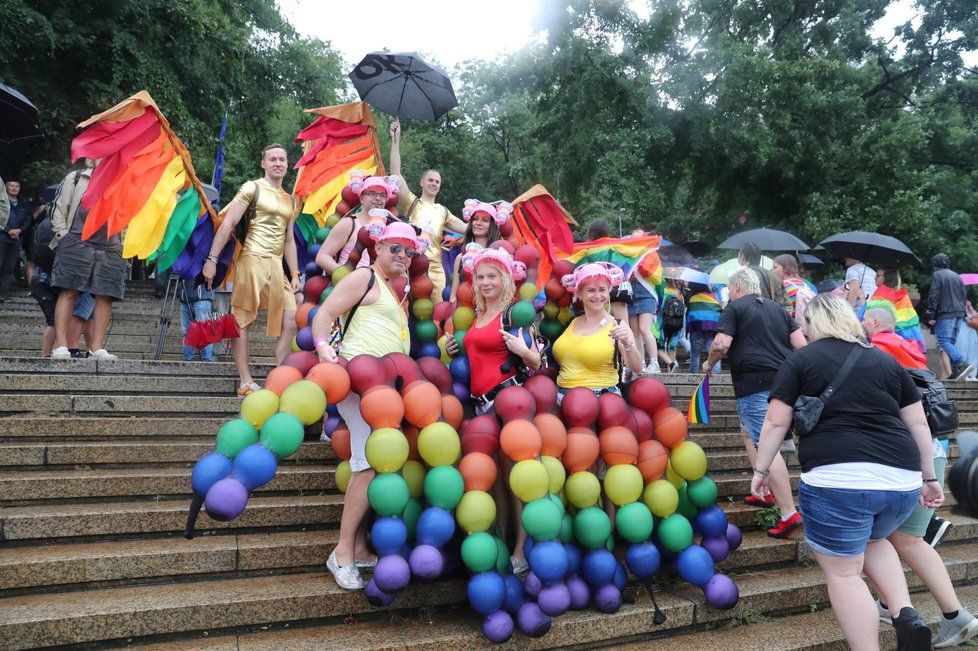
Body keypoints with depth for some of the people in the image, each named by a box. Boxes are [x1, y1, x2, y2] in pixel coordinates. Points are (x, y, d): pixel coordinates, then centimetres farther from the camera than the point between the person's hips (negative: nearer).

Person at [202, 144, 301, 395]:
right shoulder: (252, 188, 1)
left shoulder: (290, 200, 19)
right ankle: (245, 382, 3)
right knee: (242, 320, -1)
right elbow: (227, 224, -5)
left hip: (276, 266, 7)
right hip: (252, 260, -6)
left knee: (291, 321, 0)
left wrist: (295, 274, 15)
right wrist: (212, 260, -11)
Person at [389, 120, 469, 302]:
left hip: (435, 268, 3)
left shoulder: (443, 211, 22)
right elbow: (395, 172, 1)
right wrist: (396, 140, -3)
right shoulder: (411, 202, 11)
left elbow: (468, 228, 21)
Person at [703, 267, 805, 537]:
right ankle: (764, 492, 24)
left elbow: (721, 344, -12)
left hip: (754, 383, -8)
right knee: (748, 433, 23)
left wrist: (709, 363, 6)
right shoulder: (776, 308, 19)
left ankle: (789, 513, -12)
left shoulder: (734, 308, 1)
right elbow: (801, 344, 13)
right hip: (782, 381, 8)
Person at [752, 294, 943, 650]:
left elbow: (776, 422, -1)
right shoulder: (886, 360, 17)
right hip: (902, 481, 6)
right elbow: (919, 423, 17)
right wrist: (929, 477, 25)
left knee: (843, 572, 8)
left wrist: (761, 469, 9)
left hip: (837, 481, -6)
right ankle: (906, 614, 14)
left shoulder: (799, 360, 4)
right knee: (873, 541, 31)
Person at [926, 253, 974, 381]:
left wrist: (931, 315, -11)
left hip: (946, 313, -7)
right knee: (951, 341, 11)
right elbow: (963, 295, 21)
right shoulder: (957, 276, 18)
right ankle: (955, 371, 6)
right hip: (959, 313, 8)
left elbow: (933, 296, -11)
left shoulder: (936, 275, -4)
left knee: (943, 340, -11)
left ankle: (962, 364, -28)